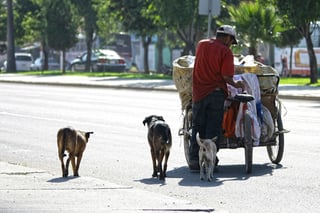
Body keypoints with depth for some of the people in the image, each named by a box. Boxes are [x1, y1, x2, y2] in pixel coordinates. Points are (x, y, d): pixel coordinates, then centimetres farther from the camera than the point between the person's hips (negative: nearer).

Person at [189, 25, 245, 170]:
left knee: (198, 127, 9)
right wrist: (235, 84, 3)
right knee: (213, 128, 2)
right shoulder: (226, 52, -8)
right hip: (215, 92, -4)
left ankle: (194, 159, 6)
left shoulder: (201, 45, 9)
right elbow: (226, 76, -15)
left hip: (198, 93, 4)